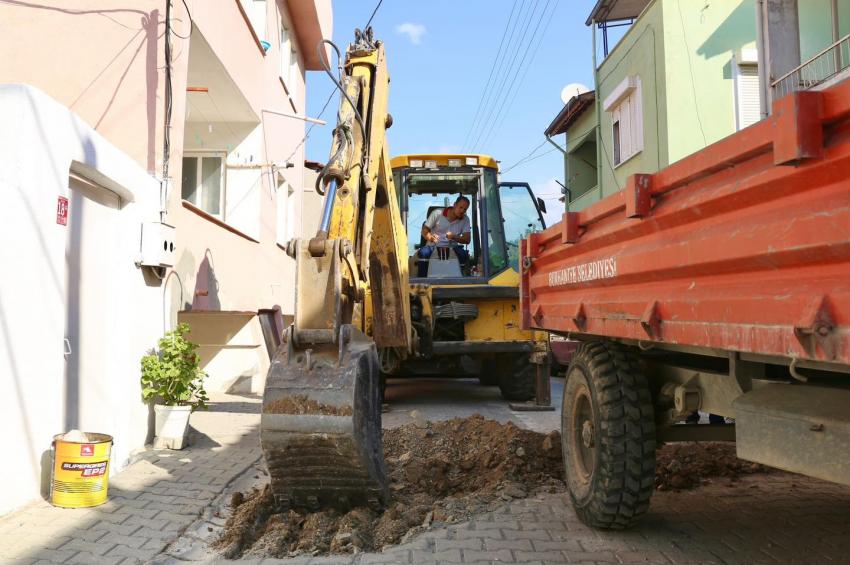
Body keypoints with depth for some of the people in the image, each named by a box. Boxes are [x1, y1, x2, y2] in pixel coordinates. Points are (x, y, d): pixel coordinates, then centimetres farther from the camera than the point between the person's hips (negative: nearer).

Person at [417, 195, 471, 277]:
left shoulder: (465, 219, 5)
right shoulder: (437, 213, -1)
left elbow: (467, 240, -2)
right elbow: (424, 231, 0)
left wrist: (454, 237, -24)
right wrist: (430, 237, -25)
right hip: (433, 246, -1)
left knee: (464, 254, -30)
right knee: (423, 253, -34)